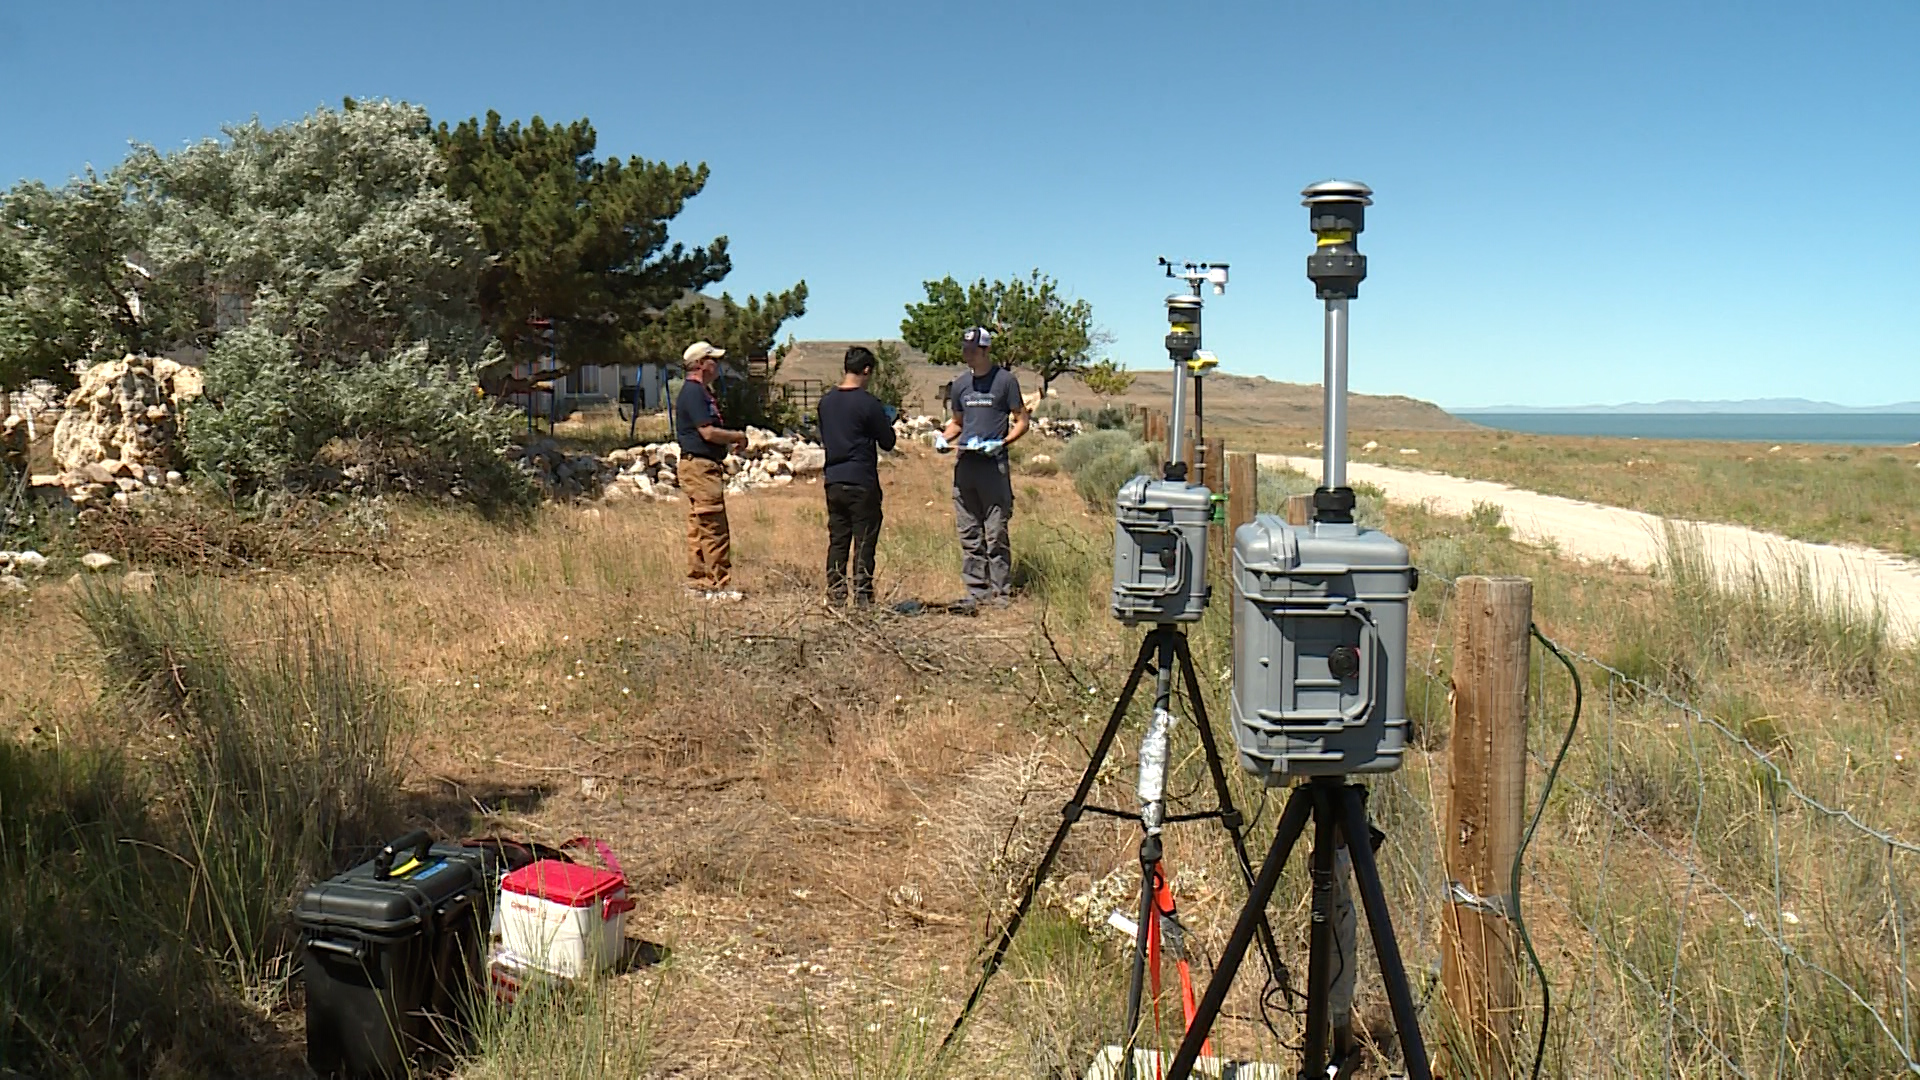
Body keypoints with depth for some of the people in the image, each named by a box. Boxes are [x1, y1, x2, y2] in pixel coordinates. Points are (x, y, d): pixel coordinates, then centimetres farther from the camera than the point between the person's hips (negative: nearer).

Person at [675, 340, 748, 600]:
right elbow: (708, 432, -20)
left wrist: (732, 438, 10)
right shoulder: (693, 393, -14)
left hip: (706, 466, 11)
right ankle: (719, 584, -5)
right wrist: (737, 437, -7)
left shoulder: (702, 391, 19)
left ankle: (697, 583, 17)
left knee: (698, 528, 12)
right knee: (714, 529, -8)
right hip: (700, 466, -11)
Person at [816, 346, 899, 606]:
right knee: (864, 542, 0)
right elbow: (887, 442, -5)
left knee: (837, 541, 10)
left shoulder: (826, 401, 7)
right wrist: (887, 421, 13)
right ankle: (862, 596, 1)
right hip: (862, 482, -6)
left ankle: (835, 595, 11)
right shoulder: (868, 403, -12)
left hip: (833, 481, 6)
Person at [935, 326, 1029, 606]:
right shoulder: (960, 385, 16)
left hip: (993, 465, -5)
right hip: (964, 465, 5)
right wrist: (943, 438, 6)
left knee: (996, 534, -5)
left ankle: (1001, 592, 1)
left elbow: (1021, 422, 2)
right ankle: (976, 590, 13)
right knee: (969, 535, 6)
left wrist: (1002, 442, -15)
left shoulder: (1005, 380, 0)